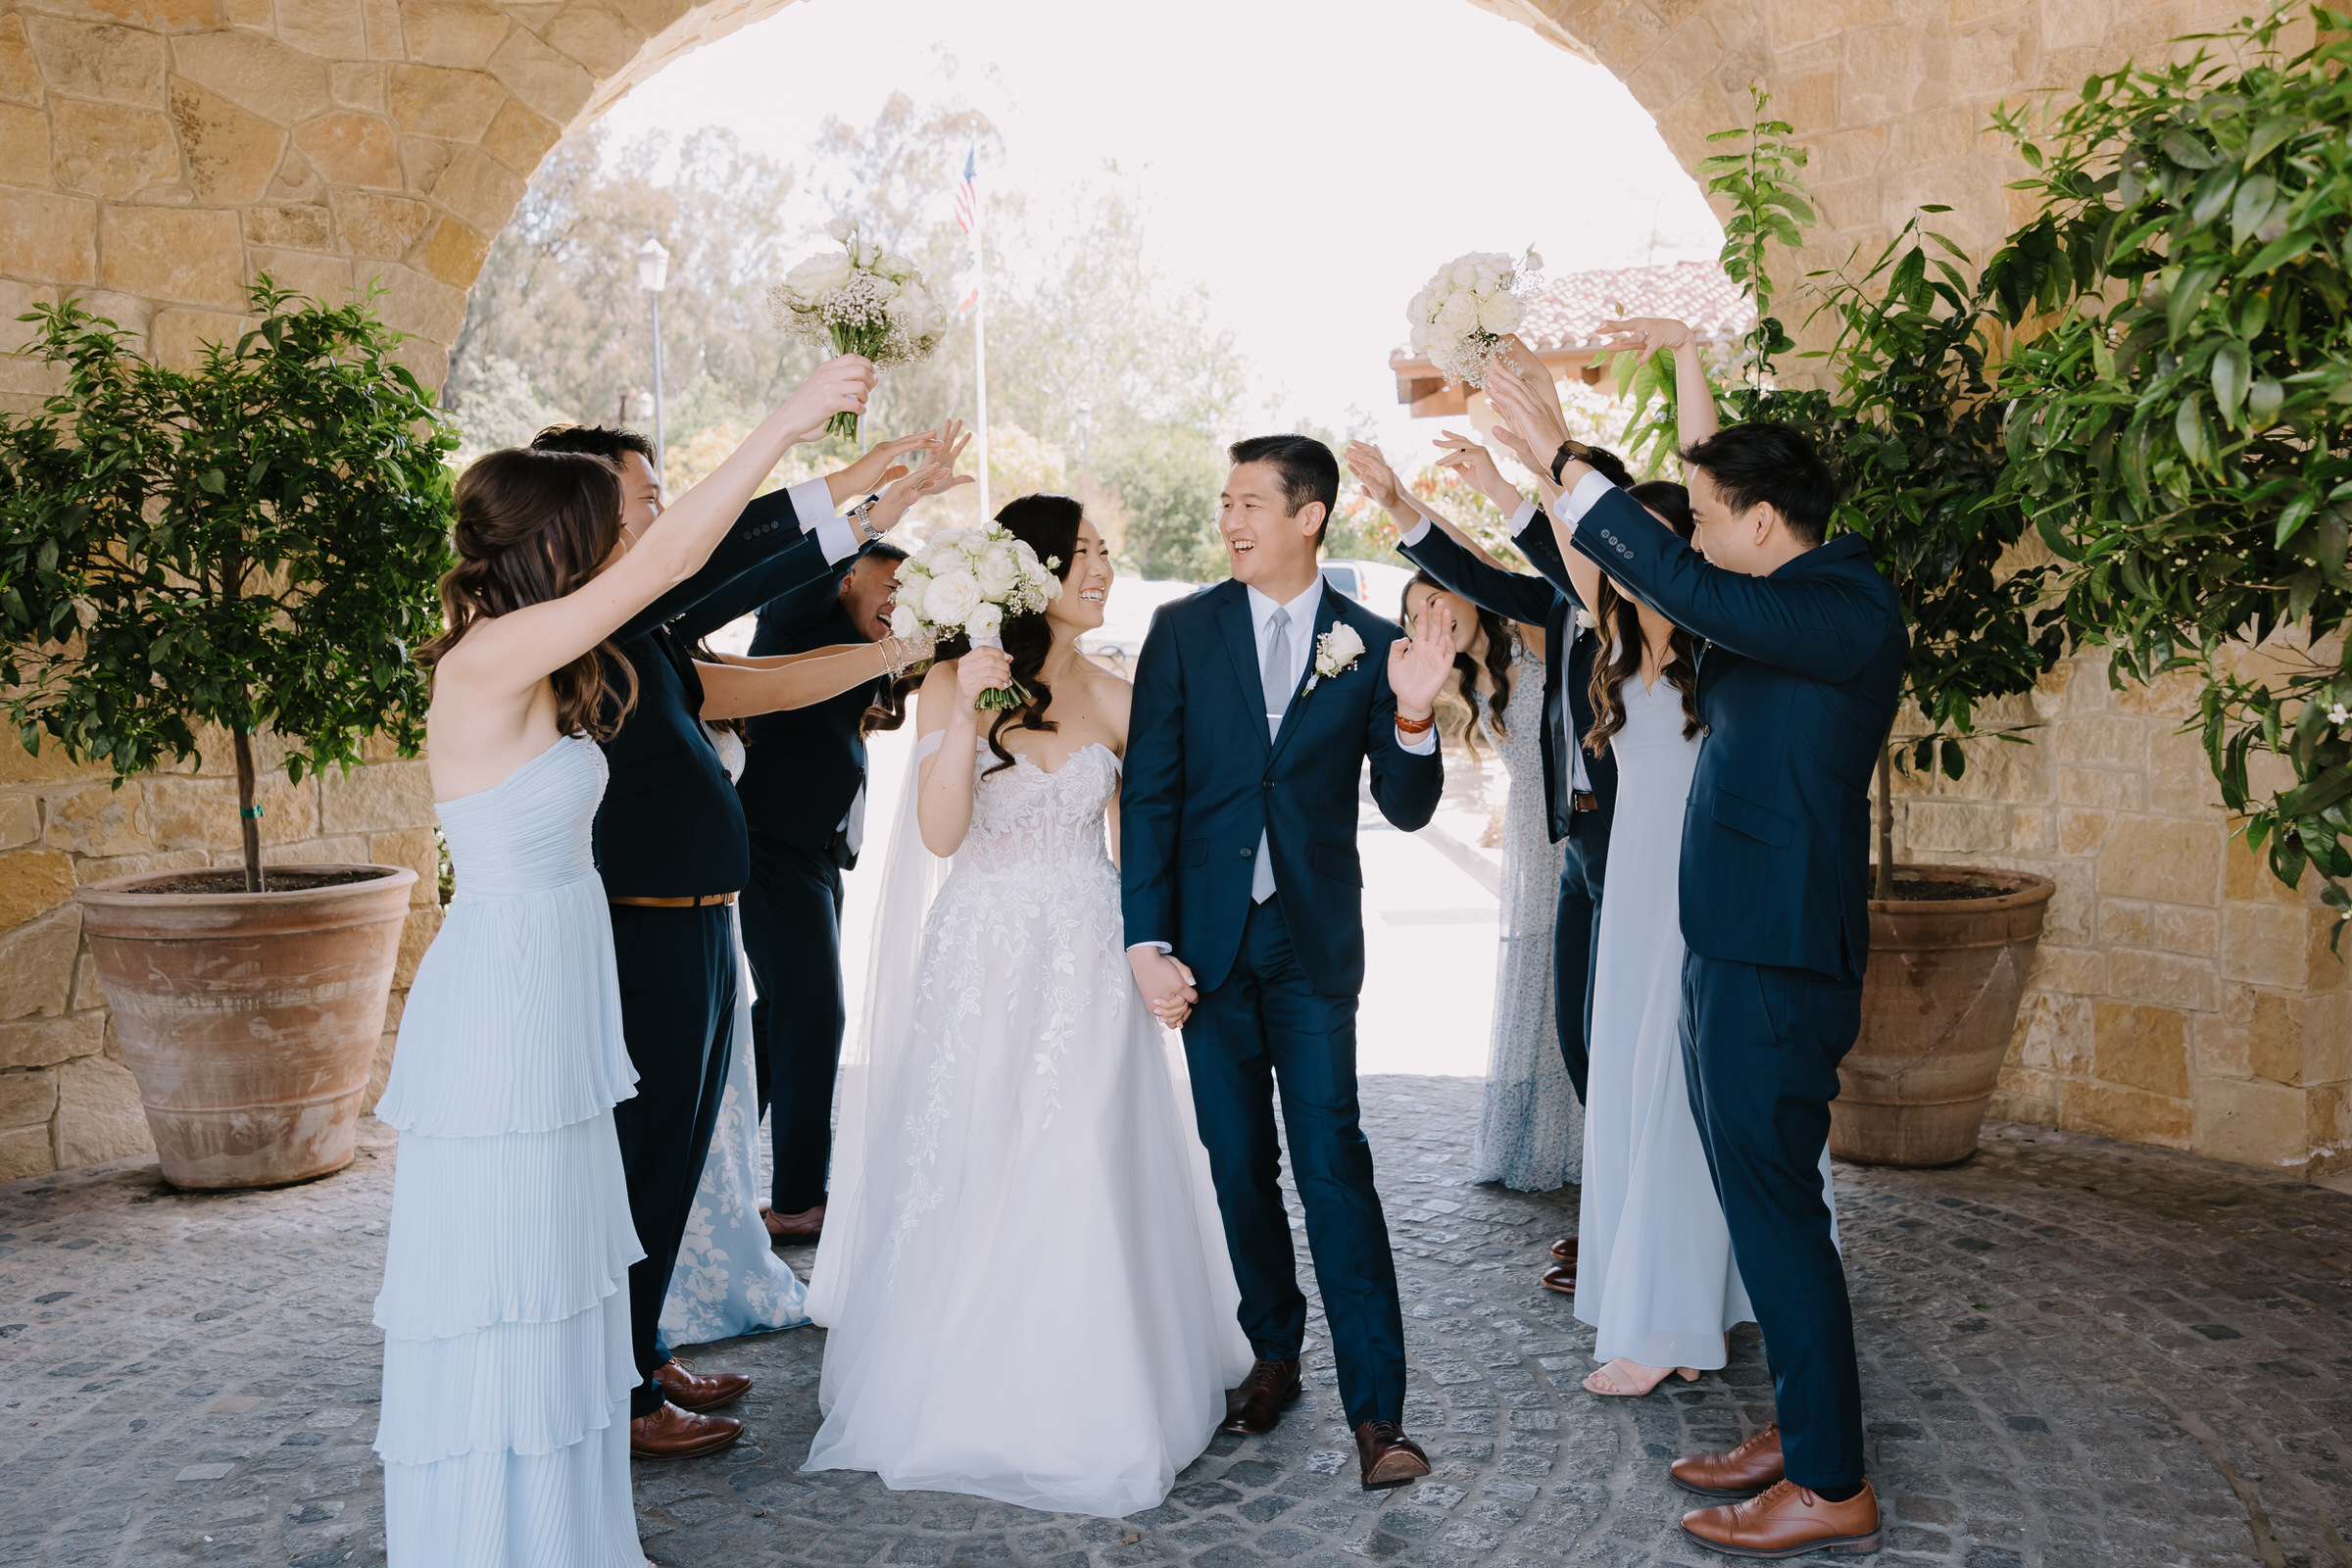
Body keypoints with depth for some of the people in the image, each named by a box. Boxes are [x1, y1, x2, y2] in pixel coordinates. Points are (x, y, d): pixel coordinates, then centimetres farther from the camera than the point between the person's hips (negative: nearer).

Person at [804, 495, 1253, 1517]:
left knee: (1083, 1185, 3)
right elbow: (940, 835, -11)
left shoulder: (1115, 698, 4)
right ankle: (966, 1391, 24)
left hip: (1089, 968, 2)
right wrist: (968, 715, -20)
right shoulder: (952, 683, -2)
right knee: (968, 1182, 5)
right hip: (982, 961, -1)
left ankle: (1087, 1402, 20)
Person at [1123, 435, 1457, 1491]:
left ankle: (1376, 1408, -3)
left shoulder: (1370, 645, 1)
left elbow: (1406, 809, 0)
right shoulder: (1184, 630, 2)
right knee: (1239, 1165, 10)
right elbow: (1149, 793, 0)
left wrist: (1414, 715, -19)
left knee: (1332, 1164, -7)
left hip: (1315, 940, -1)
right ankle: (1274, 1355, 28)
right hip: (1206, 938, 2)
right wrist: (1146, 940, -6)